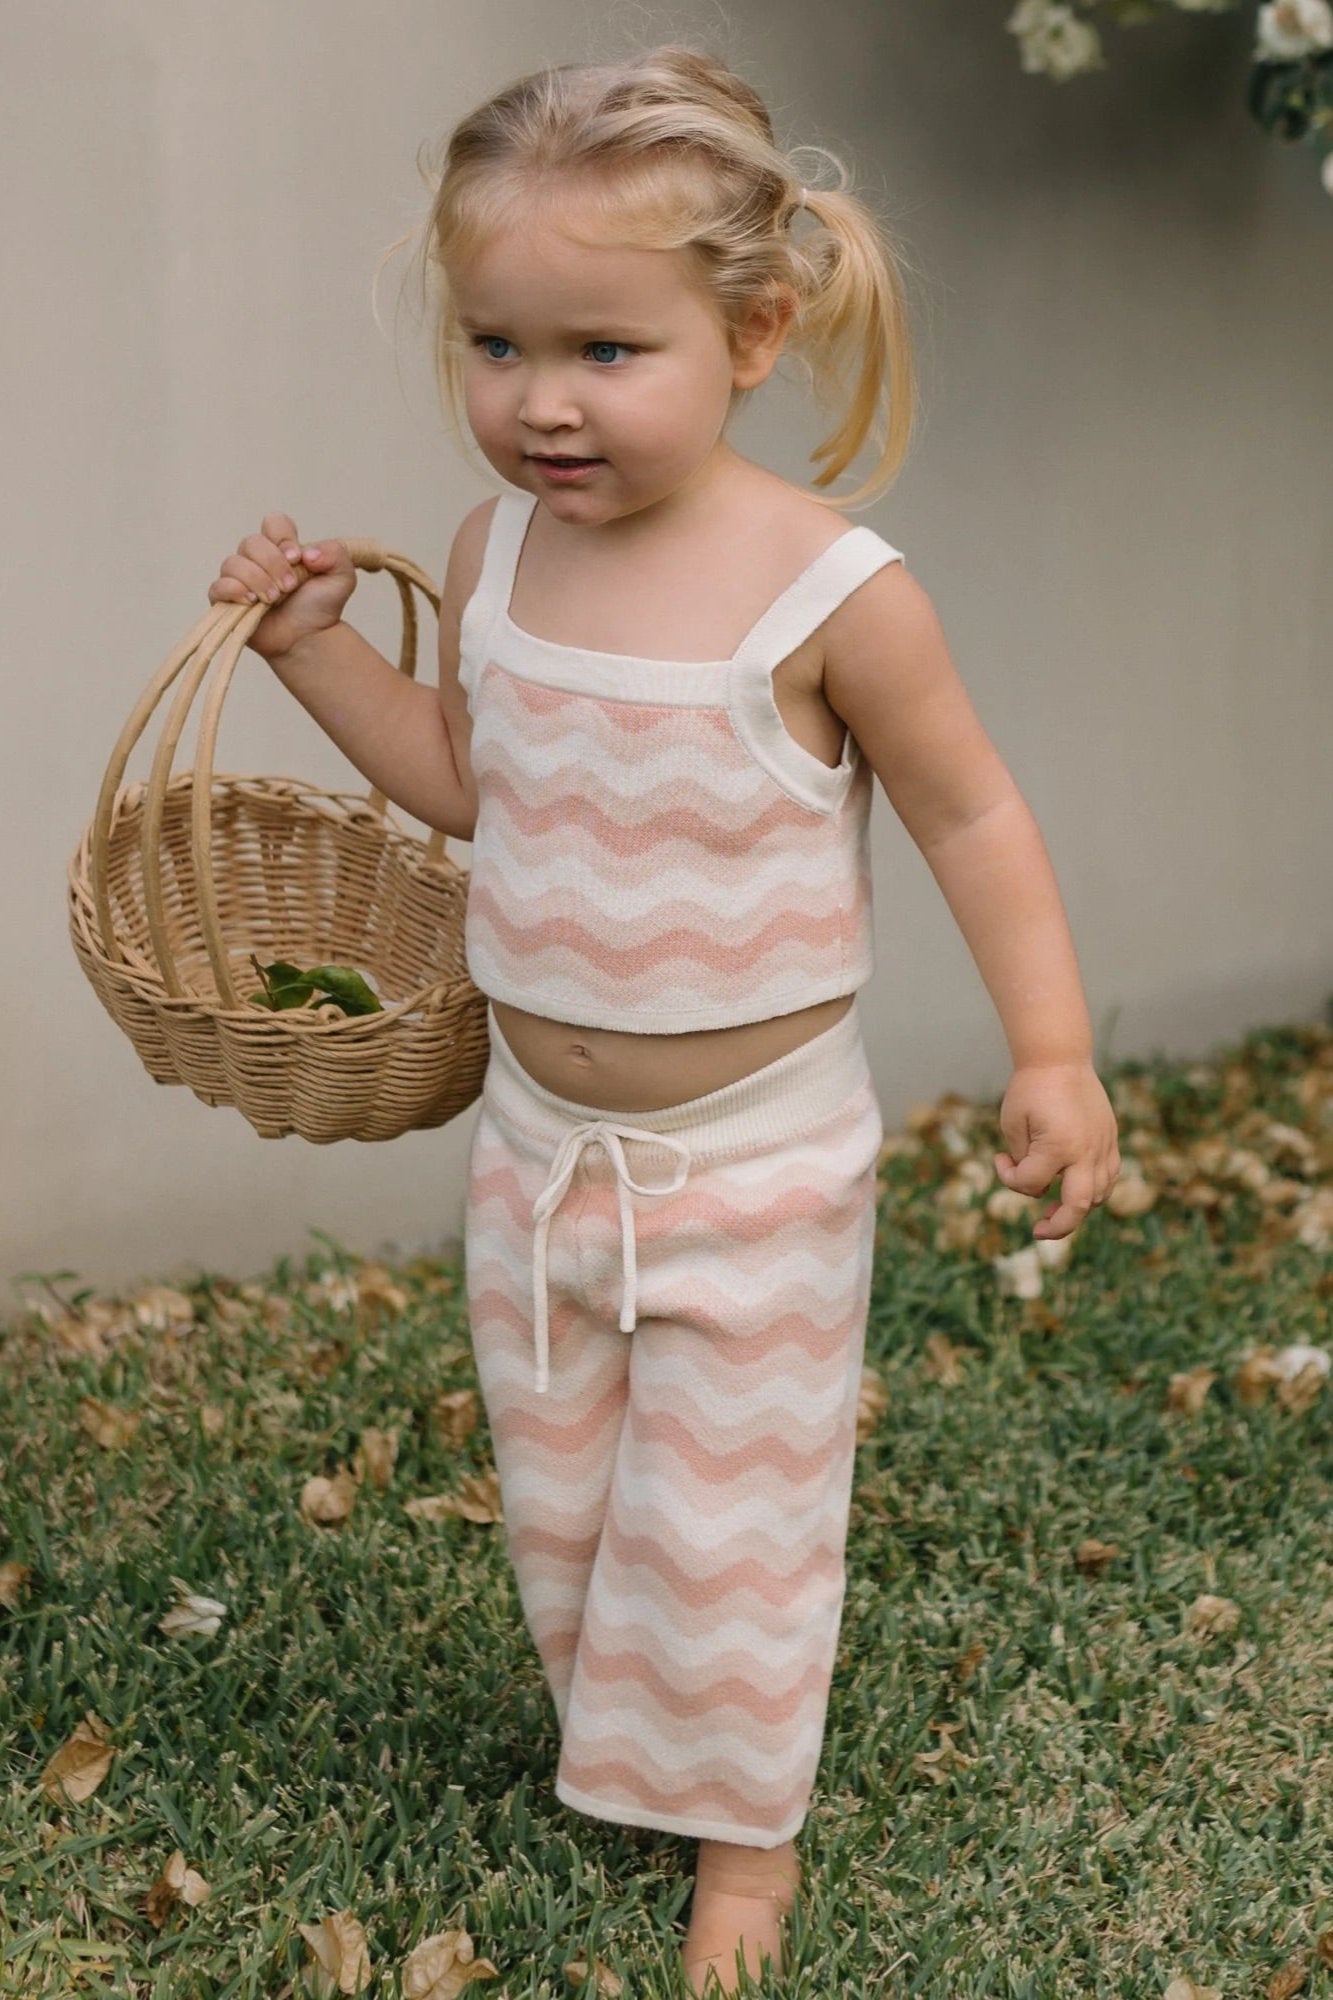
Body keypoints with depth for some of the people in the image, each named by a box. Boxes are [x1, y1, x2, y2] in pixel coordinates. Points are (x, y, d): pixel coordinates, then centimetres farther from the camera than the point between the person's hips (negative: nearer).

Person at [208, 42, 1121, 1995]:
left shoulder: (830, 590, -22)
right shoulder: (494, 555, -7)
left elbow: (971, 813, -11)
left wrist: (1051, 1053, -16)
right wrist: (313, 643, -1)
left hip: (755, 1154, -5)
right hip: (541, 1137, 5)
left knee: (725, 1509, 9)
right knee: (555, 1487, 21)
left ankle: (745, 1823, 34)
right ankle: (616, 1735, 47)